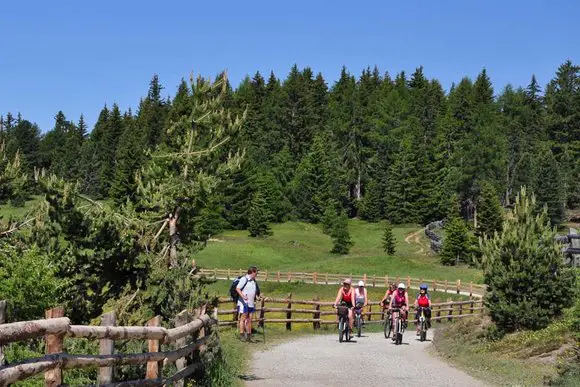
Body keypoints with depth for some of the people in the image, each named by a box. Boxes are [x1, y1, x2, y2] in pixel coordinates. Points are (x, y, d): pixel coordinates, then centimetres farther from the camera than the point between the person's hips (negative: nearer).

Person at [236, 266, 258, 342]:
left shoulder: (254, 281, 17)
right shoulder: (244, 279, -7)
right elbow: (237, 288, -13)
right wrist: (243, 296, -25)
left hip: (251, 303, 7)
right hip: (244, 302, -7)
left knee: (249, 319, 7)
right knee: (243, 318, -6)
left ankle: (249, 336, 11)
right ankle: (242, 335, -3)